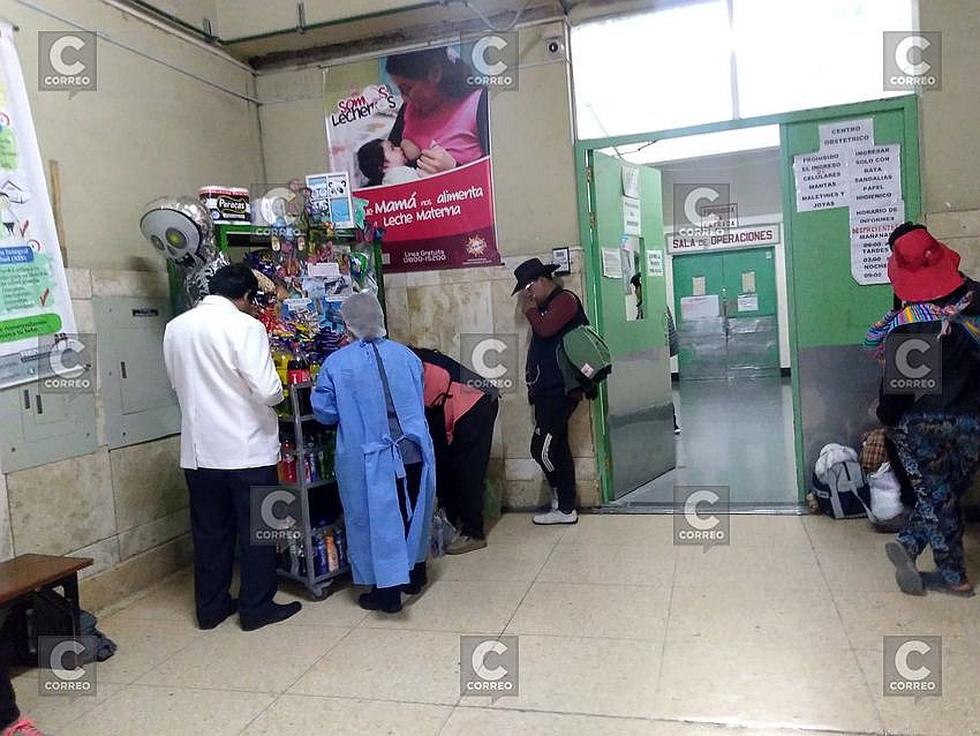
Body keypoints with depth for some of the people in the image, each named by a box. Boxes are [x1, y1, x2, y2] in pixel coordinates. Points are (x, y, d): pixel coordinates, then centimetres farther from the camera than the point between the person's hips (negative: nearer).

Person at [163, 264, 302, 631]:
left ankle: (210, 607, 27)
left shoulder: (175, 328, 4)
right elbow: (267, 392, -19)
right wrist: (277, 391, 2)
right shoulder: (245, 327, -14)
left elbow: (179, 384, 15)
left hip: (199, 450, 6)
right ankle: (257, 608, 18)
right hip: (247, 449, -5)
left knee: (210, 531, 16)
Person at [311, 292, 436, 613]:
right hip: (414, 452, 4)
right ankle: (415, 575, 35)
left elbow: (324, 413, -1)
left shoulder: (336, 364, -10)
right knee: (413, 512, 19)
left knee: (377, 520, 8)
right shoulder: (407, 355, 1)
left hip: (369, 457, -4)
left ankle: (388, 591, 14)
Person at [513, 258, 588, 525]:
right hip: (548, 391, 10)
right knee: (557, 448, 11)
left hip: (559, 391, -10)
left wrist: (531, 311, -6)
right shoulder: (546, 306, 20)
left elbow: (545, 329, -25)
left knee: (542, 448, -9)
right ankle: (565, 507, 18)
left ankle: (563, 505, 6)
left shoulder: (565, 300, -8)